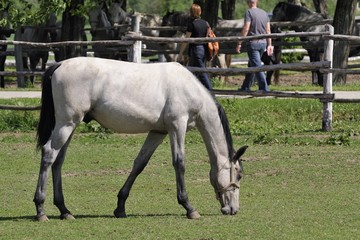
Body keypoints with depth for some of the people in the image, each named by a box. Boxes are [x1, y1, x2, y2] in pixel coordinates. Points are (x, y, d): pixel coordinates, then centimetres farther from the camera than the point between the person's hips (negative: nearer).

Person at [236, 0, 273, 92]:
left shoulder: (249, 12, -8)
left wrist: (239, 43, -11)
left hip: (253, 43, -7)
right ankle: (246, 87, 23)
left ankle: (264, 88, -14)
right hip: (263, 42, 7)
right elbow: (268, 31, 11)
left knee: (257, 66, -8)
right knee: (251, 65, 17)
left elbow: (245, 29, -14)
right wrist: (269, 45, 13)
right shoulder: (264, 13, 11)